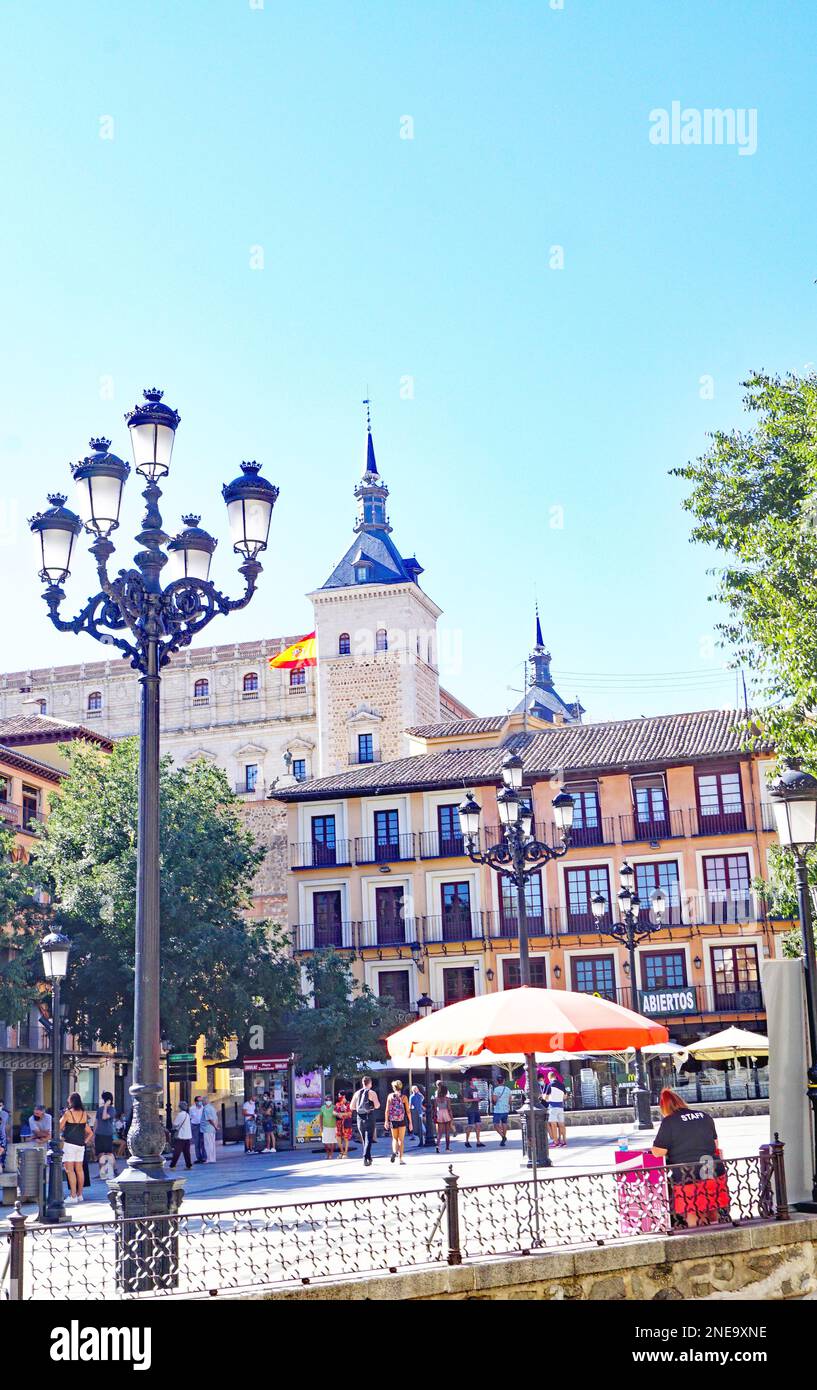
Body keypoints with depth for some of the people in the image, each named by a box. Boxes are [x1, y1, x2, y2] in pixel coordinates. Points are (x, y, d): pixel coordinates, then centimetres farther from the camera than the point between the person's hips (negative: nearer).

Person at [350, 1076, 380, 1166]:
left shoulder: (357, 1093, 6)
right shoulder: (372, 1093, -6)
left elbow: (352, 1107, 6)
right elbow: (377, 1106, -13)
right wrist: (378, 1103, 8)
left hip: (360, 1118, 4)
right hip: (370, 1118, -4)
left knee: (363, 1139, 16)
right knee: (368, 1139, -5)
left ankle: (368, 1158, 24)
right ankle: (365, 1158, -21)